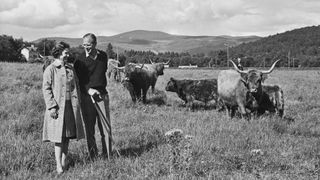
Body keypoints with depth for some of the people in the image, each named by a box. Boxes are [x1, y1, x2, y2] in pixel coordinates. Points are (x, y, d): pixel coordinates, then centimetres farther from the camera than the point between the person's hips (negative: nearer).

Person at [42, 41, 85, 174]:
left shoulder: (70, 68, 11)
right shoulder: (50, 70, -6)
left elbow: (76, 86, 15)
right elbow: (46, 89, -9)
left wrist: (77, 103, 8)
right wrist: (52, 107, -15)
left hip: (70, 106, 5)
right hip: (57, 106, -5)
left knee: (68, 135, 9)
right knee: (59, 136, -4)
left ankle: (64, 161, 19)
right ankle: (58, 165, 0)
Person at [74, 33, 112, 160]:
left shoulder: (103, 56, 7)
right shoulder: (80, 60, -4)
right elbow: (77, 80, -4)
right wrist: (88, 90, -19)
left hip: (102, 95, 3)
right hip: (87, 96, -3)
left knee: (106, 127, 1)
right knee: (89, 128, 2)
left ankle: (107, 156, 10)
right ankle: (93, 156, 11)